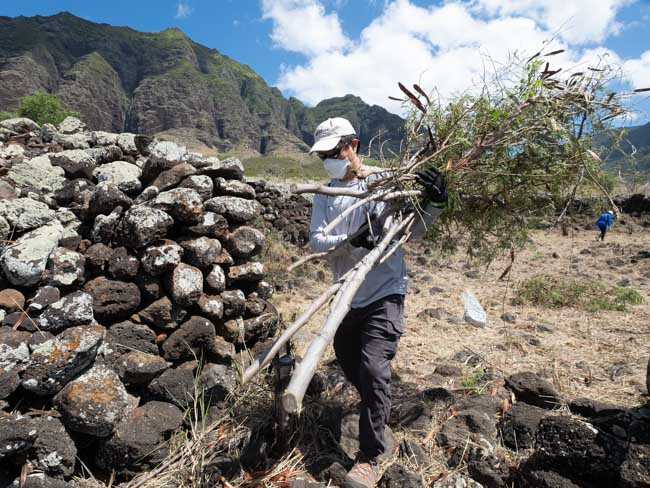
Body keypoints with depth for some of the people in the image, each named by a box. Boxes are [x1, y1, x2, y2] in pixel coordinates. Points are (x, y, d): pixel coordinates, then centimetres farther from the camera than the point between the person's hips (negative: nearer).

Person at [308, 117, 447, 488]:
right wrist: (352, 240, -28)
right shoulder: (325, 195, 4)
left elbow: (414, 231, 0)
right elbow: (317, 240, -9)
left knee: (373, 369, -13)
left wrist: (435, 203, -18)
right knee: (349, 363, 19)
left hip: (385, 293, -5)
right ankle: (379, 411, 49)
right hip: (348, 295, 5)